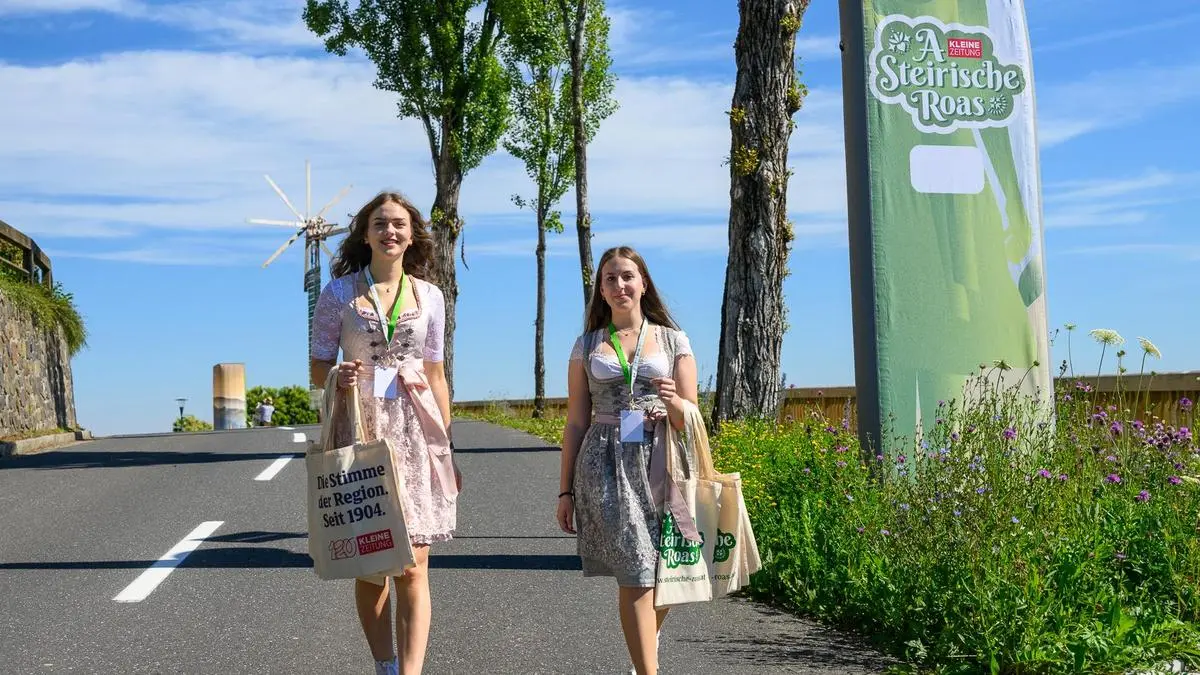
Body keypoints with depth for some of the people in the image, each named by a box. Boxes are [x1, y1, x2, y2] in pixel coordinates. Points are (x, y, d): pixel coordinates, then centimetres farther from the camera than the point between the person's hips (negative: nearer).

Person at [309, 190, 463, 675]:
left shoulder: (429, 296, 8)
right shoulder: (339, 292, 2)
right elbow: (318, 367, 6)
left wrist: (447, 450, 12)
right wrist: (339, 376, -18)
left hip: (415, 433, 1)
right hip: (360, 427, -1)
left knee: (412, 569, -5)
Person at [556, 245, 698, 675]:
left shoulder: (673, 341, 9)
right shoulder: (588, 345, 10)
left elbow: (691, 418, 8)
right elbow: (576, 422, 11)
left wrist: (672, 402, -16)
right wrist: (565, 491, 8)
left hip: (660, 463, 1)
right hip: (605, 467, -1)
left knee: (662, 572, 5)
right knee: (634, 576, -7)